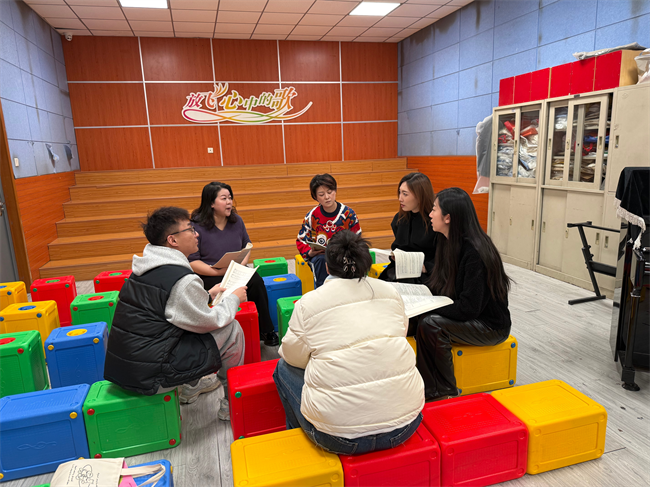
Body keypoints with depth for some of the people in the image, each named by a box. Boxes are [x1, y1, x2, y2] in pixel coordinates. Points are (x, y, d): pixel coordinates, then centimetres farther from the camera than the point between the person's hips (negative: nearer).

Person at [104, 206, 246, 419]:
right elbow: (210, 322, -10)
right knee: (231, 329, 0)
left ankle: (191, 386, 34)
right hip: (150, 377, -9)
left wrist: (207, 295, 19)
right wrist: (233, 299, 5)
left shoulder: (145, 270, 7)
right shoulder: (182, 279, -21)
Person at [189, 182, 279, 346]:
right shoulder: (197, 226, -9)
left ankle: (266, 331, -15)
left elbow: (247, 246, 19)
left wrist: (242, 263, -2)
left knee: (256, 281, -26)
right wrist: (220, 271, -19)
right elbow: (192, 262, -11)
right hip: (208, 276, -4)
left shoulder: (236, 221, 8)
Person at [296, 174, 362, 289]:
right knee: (322, 259, -35)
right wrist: (309, 253, -16)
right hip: (319, 256, 0)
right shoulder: (312, 216, -1)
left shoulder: (349, 213, -2)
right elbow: (301, 240, 6)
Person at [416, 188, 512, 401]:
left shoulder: (474, 252, -26)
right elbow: (439, 287, 10)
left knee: (430, 323, -28)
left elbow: (468, 309, -26)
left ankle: (444, 393, -8)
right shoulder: (450, 243, 1)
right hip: (463, 316, 8)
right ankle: (427, 387, -5)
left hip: (490, 325, -8)